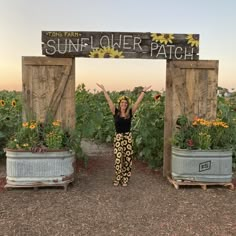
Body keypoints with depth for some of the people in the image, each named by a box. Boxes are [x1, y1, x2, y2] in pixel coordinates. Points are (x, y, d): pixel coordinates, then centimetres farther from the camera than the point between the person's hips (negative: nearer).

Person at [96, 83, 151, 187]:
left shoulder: (130, 113, 1)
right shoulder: (115, 112, -1)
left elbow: (138, 102, 0)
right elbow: (109, 101, -4)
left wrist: (143, 91, 0)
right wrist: (103, 89, -6)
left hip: (128, 137, 1)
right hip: (118, 137, -1)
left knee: (127, 159, 5)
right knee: (118, 159, -2)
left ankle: (125, 179, 18)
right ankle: (117, 179, 14)